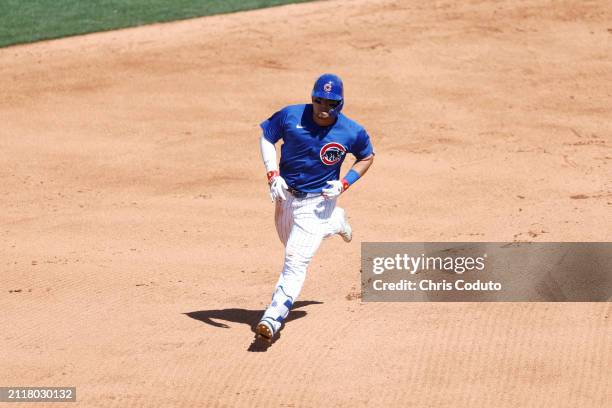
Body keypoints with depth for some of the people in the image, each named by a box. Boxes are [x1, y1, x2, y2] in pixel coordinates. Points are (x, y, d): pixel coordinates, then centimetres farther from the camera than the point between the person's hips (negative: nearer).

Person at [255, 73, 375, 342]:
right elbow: (266, 137, 0)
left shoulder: (352, 132, -16)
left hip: (317, 201, -4)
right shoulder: (291, 116, -15)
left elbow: (367, 157, 3)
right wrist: (273, 174, -13)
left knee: (296, 260, -15)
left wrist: (344, 184, -12)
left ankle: (273, 318, -16)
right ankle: (336, 222, 55)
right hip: (285, 196, 4)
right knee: (292, 245, 28)